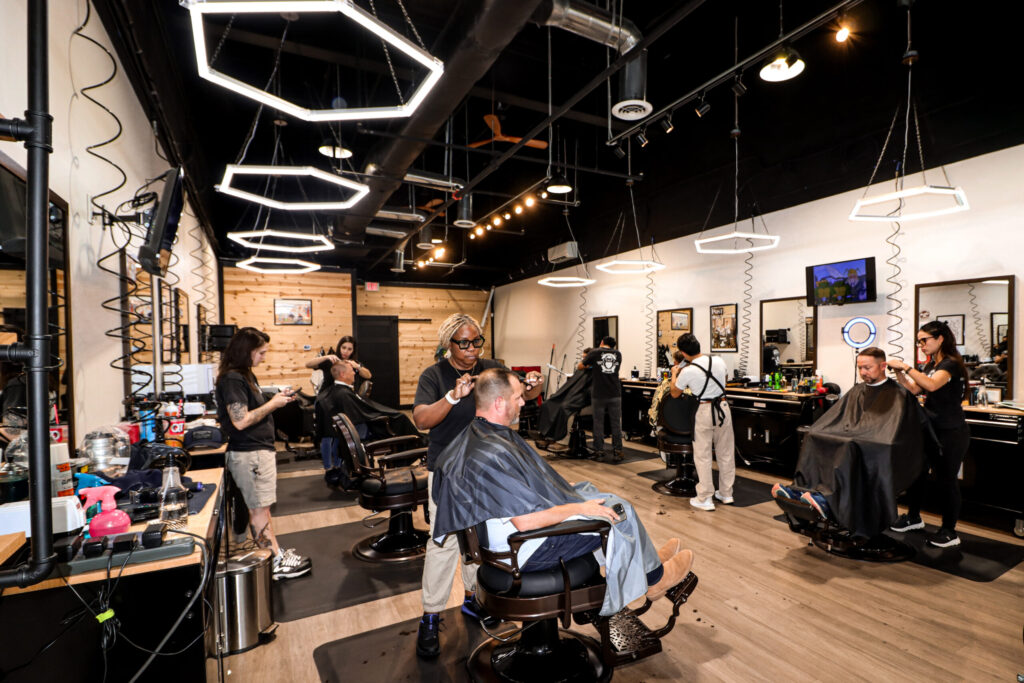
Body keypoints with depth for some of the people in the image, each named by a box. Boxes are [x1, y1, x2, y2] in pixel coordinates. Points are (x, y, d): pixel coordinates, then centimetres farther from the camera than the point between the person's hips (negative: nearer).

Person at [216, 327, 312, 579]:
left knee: (260, 508, 16)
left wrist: (275, 399, 6)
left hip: (260, 450, 10)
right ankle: (277, 564, 10)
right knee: (259, 511, 1)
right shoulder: (232, 379, -18)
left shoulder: (244, 375, 14)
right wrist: (273, 404, -16)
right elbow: (241, 420, -23)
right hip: (250, 454, -10)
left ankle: (273, 553, 25)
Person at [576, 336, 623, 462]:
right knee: (616, 423, 8)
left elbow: (579, 367, 7)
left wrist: (589, 365, 28)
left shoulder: (594, 352, 1)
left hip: (598, 394, -2)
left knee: (598, 423, 6)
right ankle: (617, 452, 12)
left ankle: (599, 452, 10)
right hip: (615, 394, 2)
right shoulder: (618, 354, 10)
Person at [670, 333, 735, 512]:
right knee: (726, 453, 16)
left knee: (703, 456, 6)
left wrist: (674, 374, 16)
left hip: (705, 411, -5)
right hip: (723, 407, 5)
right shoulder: (719, 361, -2)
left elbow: (674, 394, 0)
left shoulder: (687, 372, -16)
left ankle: (705, 499, 12)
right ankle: (726, 493, 30)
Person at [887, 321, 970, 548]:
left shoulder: (951, 364, -14)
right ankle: (913, 518, 27)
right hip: (930, 429, 8)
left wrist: (906, 367, -30)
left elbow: (932, 385, -32)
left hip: (951, 433, -8)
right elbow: (914, 390, 9)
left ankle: (950, 533, 15)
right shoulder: (931, 365, 12)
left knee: (946, 479, 1)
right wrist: (899, 373, -3)